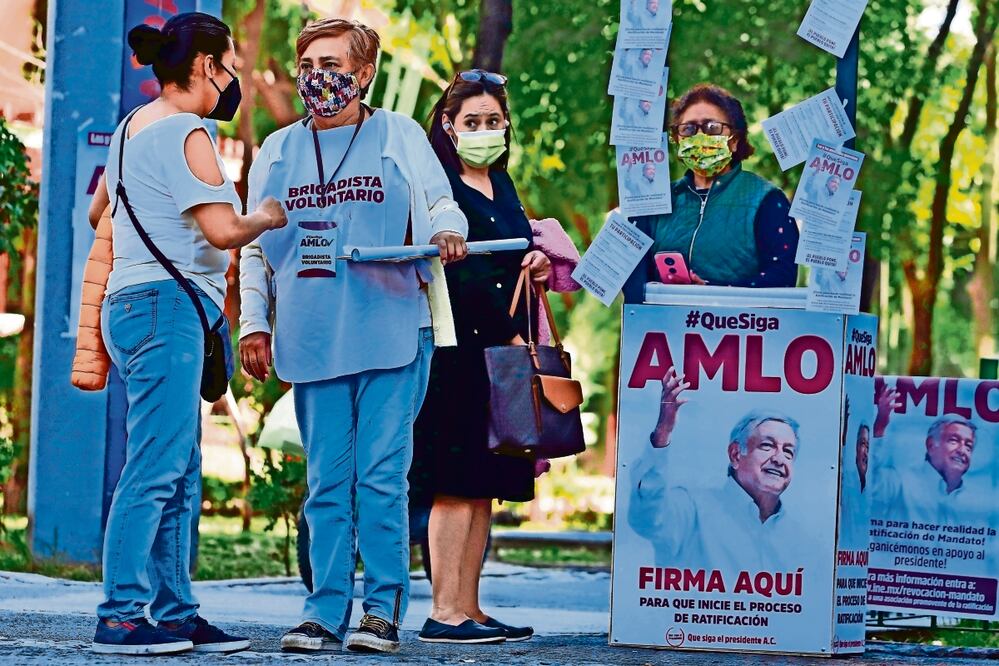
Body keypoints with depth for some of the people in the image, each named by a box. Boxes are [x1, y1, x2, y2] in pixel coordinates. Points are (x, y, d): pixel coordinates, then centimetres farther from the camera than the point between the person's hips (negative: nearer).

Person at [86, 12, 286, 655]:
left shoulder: (133, 127, 18)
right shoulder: (185, 134, -11)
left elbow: (97, 212, 31)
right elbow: (222, 229, -20)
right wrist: (266, 218, -1)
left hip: (133, 305, 10)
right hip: (169, 306, -10)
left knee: (181, 477, 10)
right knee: (155, 469, -11)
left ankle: (175, 613, 11)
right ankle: (120, 616, -13)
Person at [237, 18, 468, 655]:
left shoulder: (399, 137, 9)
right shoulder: (278, 151, 17)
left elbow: (440, 205, 8)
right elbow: (256, 247, 19)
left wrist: (447, 232, -16)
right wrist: (254, 323, 10)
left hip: (390, 334, -3)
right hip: (312, 340, 3)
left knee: (382, 477, -6)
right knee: (326, 482, 3)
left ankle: (384, 609, -1)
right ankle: (325, 612, 6)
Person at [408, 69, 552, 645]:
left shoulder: (502, 184, 19)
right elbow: (460, 272, -15)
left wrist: (537, 261, 4)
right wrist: (508, 333, -21)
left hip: (503, 349, 8)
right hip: (459, 345, -8)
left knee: (485, 484, 6)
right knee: (457, 483, -9)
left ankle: (468, 608, 8)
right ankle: (445, 613, -9)